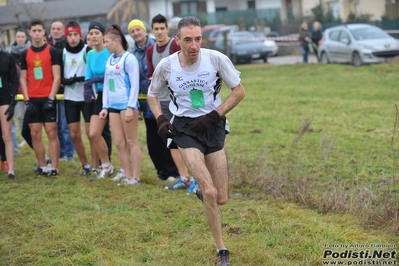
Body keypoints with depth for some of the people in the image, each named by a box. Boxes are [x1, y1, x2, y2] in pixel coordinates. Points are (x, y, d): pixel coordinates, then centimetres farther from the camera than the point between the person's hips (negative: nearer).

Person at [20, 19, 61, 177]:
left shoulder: (52, 51, -1)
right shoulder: (25, 54, 8)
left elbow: (57, 77, -4)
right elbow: (23, 79, 9)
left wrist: (51, 98, -13)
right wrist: (27, 100, -1)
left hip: (48, 98, -3)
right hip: (32, 99, 3)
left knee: (51, 133, -3)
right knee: (35, 134, 3)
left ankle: (54, 168, -3)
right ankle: (43, 167, 10)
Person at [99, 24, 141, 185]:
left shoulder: (129, 58, -7)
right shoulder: (110, 60, 14)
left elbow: (134, 85, -11)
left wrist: (131, 107, -16)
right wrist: (105, 106, 14)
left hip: (127, 105, -7)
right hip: (113, 106, 7)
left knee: (131, 142, -2)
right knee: (119, 143, 6)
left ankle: (135, 178, 2)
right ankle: (127, 176, 13)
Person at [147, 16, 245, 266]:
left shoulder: (216, 58, -13)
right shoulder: (166, 65, -8)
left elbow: (239, 91, -2)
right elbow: (152, 94, 11)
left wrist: (214, 116, -11)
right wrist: (161, 119, -5)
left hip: (213, 125, 1)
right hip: (185, 128, -1)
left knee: (221, 198, 1)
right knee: (210, 192, -18)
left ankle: (203, 192, 40)